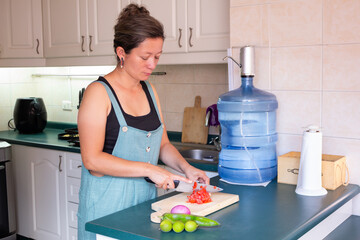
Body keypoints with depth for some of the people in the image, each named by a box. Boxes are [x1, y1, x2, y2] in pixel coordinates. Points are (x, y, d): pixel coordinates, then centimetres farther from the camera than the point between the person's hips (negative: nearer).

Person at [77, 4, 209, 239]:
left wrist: (186, 167, -5)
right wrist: (149, 169, -22)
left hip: (146, 197, 6)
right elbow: (92, 159, -20)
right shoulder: (99, 92, -13)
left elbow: (162, 143, 13)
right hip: (108, 203, -6)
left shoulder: (149, 90, 7)